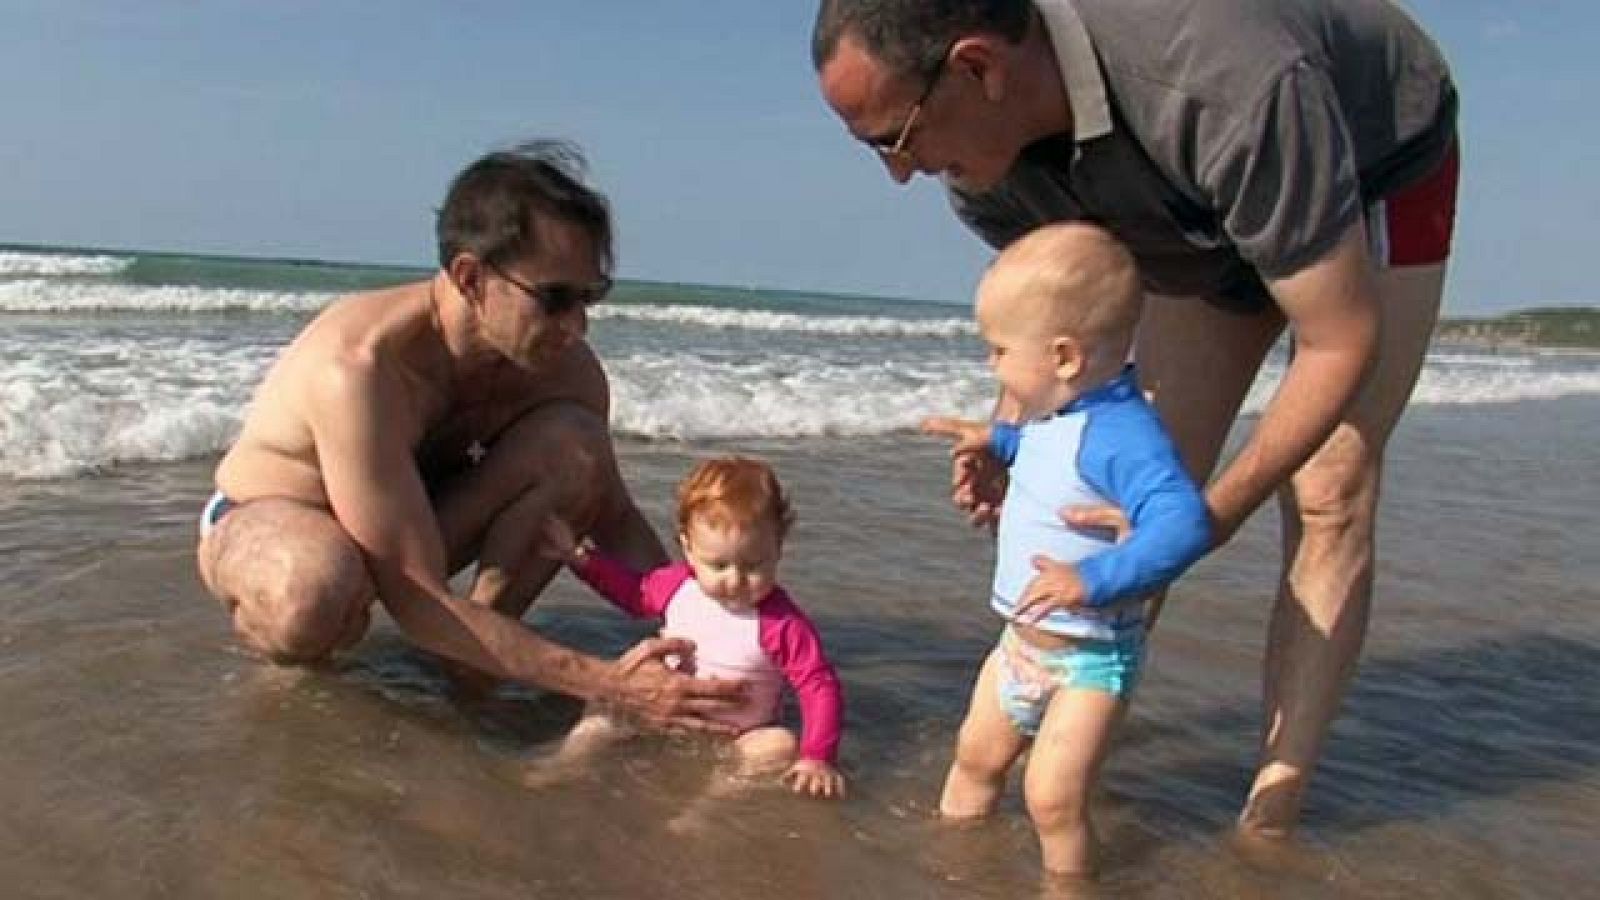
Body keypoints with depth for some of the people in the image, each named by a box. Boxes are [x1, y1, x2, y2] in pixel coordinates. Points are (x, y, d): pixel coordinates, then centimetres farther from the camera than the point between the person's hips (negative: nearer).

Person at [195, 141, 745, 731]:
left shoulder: (565, 367, -17)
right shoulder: (362, 365, -36)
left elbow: (614, 522, -3)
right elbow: (417, 605, -36)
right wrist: (607, 683, -41)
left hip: (400, 528, 5)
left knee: (576, 445, -21)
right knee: (315, 589, -43)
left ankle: (472, 663, -8)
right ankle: (280, 644, -5)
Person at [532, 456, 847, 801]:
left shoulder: (782, 624, -25)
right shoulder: (677, 584, -10)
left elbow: (821, 688, -23)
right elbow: (634, 590, 12)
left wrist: (817, 758, -34)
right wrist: (578, 554, 3)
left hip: (738, 738, -4)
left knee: (784, 747, -33)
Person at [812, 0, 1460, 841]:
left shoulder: (1232, 89, -45)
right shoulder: (978, 153, -24)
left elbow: (1342, 341, -35)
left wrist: (1216, 514, -39)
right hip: (1200, 220, 5)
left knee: (1328, 498, -14)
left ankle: (1269, 816, -8)